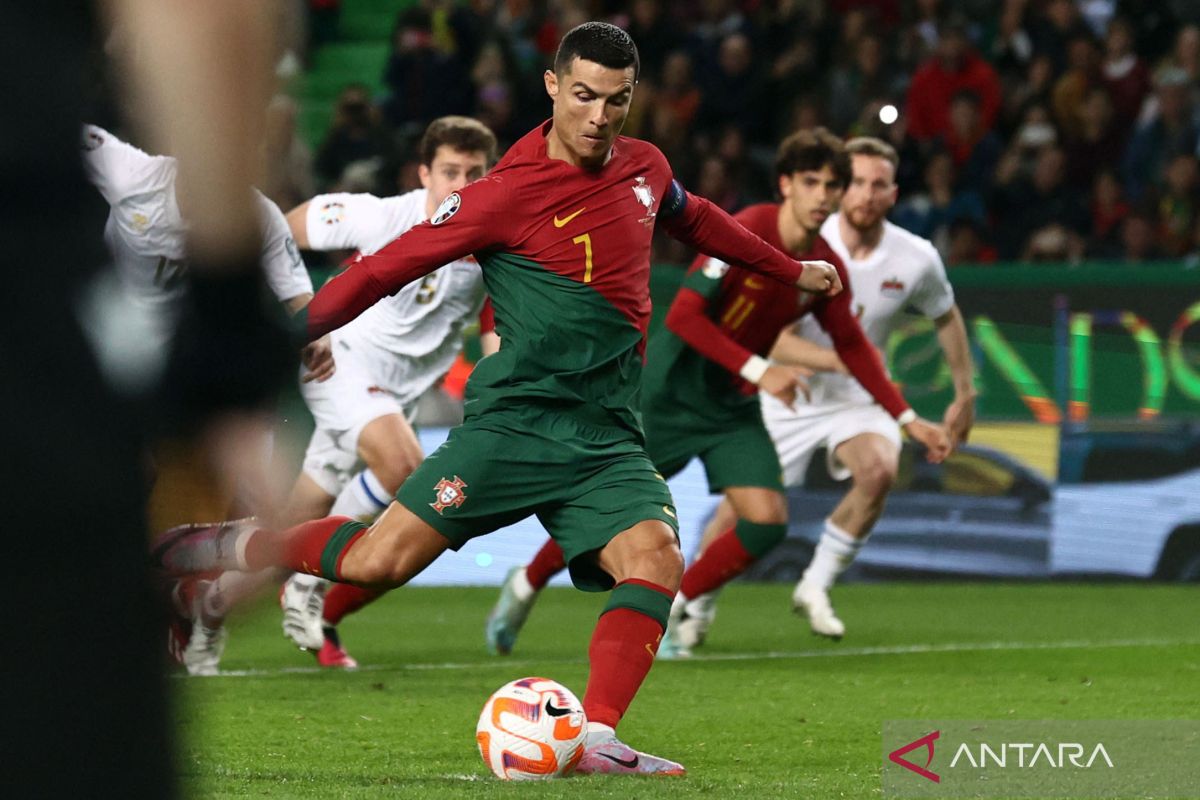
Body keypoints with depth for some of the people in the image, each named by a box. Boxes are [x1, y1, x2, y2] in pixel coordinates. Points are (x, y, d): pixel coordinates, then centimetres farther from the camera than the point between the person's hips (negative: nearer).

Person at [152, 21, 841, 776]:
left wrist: (790, 269, 43)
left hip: (608, 439, 5)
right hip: (516, 422, -5)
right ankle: (209, 547, 7)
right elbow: (386, 268, -7)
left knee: (656, 562, -22)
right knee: (380, 561, -14)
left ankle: (597, 739, -26)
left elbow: (693, 217, 33)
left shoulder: (644, 167, 9)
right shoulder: (510, 193, -10)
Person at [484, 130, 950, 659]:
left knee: (768, 521, -11)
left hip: (734, 406, 6)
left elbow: (852, 347, 13)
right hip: (673, 390, -5)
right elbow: (683, 315, -25)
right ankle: (524, 587, 26)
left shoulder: (826, 269, -2)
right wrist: (758, 370, -31)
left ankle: (670, 610, 8)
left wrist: (908, 419, 9)